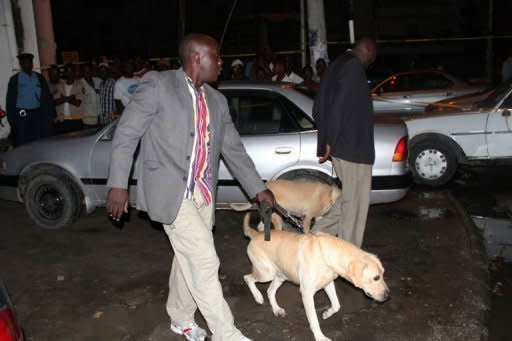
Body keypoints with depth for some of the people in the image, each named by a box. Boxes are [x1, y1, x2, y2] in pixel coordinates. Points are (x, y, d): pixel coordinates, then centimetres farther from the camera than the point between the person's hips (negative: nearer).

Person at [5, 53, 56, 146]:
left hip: (38, 114, 2)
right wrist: (12, 118, -4)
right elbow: (10, 100, 1)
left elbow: (47, 96, 7)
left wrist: (51, 114, 1)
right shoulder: (15, 79, 2)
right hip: (22, 115, -2)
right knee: (23, 143, 0)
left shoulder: (39, 77, 8)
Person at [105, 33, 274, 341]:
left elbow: (234, 148, 16)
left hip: (203, 195, 7)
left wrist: (258, 189, 13)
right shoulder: (158, 84, -6)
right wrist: (118, 184, -10)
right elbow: (126, 133, -6)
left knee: (189, 260, 16)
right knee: (205, 262, -7)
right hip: (171, 192, -6)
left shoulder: (217, 101, 12)